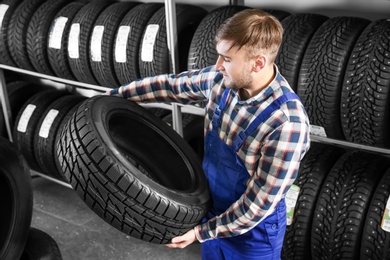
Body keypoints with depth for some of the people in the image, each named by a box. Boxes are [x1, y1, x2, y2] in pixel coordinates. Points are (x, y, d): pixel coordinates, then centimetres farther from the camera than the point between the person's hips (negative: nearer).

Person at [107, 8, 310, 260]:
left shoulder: (287, 124, -33)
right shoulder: (223, 79, -13)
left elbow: (258, 204, -26)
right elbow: (171, 85, 4)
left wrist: (202, 231, -19)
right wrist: (116, 95, 8)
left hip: (253, 232, -6)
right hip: (212, 211, 6)